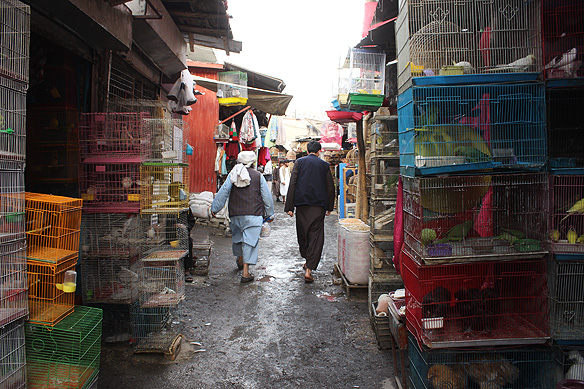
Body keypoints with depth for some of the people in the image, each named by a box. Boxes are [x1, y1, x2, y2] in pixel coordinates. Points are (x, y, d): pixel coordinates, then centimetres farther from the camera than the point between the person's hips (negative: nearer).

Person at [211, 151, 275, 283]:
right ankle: (245, 272, -5)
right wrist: (270, 213, 13)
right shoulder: (258, 176, 1)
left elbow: (223, 192, 0)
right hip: (253, 214, -3)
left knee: (237, 236, 23)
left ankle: (240, 260, 46)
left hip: (235, 214, 3)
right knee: (250, 241, -2)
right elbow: (267, 196, 3)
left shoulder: (233, 174, 3)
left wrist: (215, 208, 7)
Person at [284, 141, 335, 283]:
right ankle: (309, 270, -6)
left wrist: (289, 206, -3)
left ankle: (307, 261, 34)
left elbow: (292, 184, -4)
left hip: (302, 204, 1)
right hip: (318, 206, -1)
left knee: (302, 234, 17)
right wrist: (329, 207, 16)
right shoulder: (324, 165, 4)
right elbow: (330, 187, 5)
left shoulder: (299, 162, 3)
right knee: (316, 236, 0)